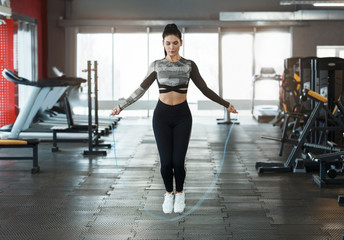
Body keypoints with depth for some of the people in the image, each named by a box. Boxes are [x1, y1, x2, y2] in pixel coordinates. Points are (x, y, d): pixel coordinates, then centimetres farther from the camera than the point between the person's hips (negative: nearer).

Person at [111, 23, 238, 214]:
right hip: (162, 115, 0)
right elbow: (141, 89, 10)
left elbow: (204, 89, 7)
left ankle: (179, 194, 20)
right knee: (166, 161, -4)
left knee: (178, 161, -5)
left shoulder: (189, 65, 3)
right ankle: (168, 194, 21)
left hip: (182, 115, 0)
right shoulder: (156, 65, 4)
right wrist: (121, 106, 9)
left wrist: (225, 104, 5)